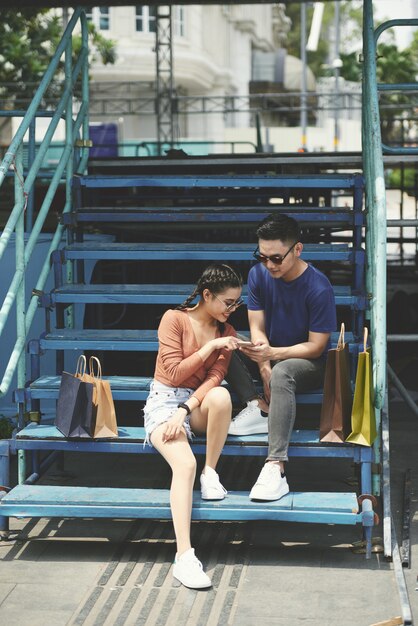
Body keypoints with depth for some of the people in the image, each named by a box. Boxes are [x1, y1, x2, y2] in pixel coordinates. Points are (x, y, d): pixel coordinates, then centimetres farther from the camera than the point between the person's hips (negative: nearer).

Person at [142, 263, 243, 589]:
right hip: (165, 400, -4)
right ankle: (184, 556, -41)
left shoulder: (226, 332, 7)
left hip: (199, 404, 4)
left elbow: (214, 378, -6)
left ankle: (211, 473, -18)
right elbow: (175, 373, -12)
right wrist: (210, 347, -14)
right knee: (185, 464, -33)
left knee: (221, 395, -36)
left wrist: (185, 410, -21)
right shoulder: (174, 319, -5)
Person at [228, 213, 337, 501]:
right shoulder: (258, 274, -7)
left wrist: (272, 354, -32)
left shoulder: (319, 288, -21)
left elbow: (315, 347, -18)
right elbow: (258, 328, -5)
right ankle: (259, 406, -25)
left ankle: (276, 468, -49)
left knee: (282, 373, -41)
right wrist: (264, 367, -23)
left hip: (308, 362, -6)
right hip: (270, 353, 6)